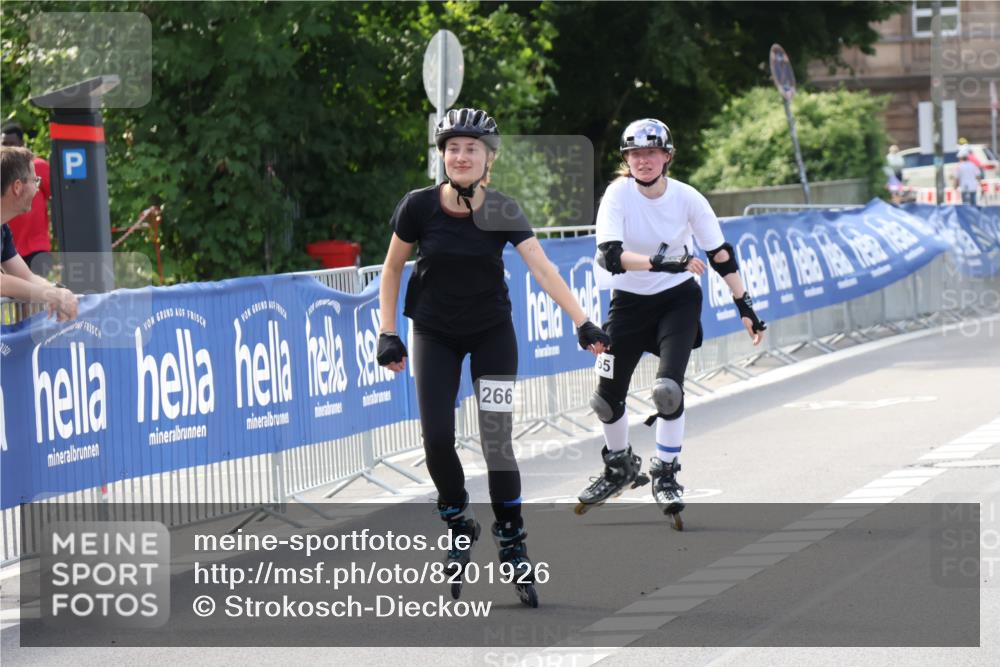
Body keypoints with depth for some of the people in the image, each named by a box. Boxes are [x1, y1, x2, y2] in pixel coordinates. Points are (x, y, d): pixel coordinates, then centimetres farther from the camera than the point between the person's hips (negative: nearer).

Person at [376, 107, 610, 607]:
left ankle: (512, 545, 9)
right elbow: (392, 268, -1)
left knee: (497, 442, -5)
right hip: (435, 335, 0)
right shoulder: (420, 207, -14)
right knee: (437, 439, -12)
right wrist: (388, 332, -6)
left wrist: (582, 322, -35)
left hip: (492, 333, 0)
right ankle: (458, 526, 14)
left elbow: (542, 268, -24)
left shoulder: (502, 212, -14)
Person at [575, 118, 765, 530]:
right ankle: (620, 467, 31)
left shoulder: (687, 198, -13)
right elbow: (609, 255, -29)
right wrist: (658, 261, -43)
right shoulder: (618, 194, -16)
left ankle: (665, 475, 2)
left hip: (678, 300, -1)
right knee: (606, 398, 3)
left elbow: (721, 255, -3)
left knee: (668, 388, -19)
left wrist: (746, 308, -3)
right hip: (629, 301, 1)